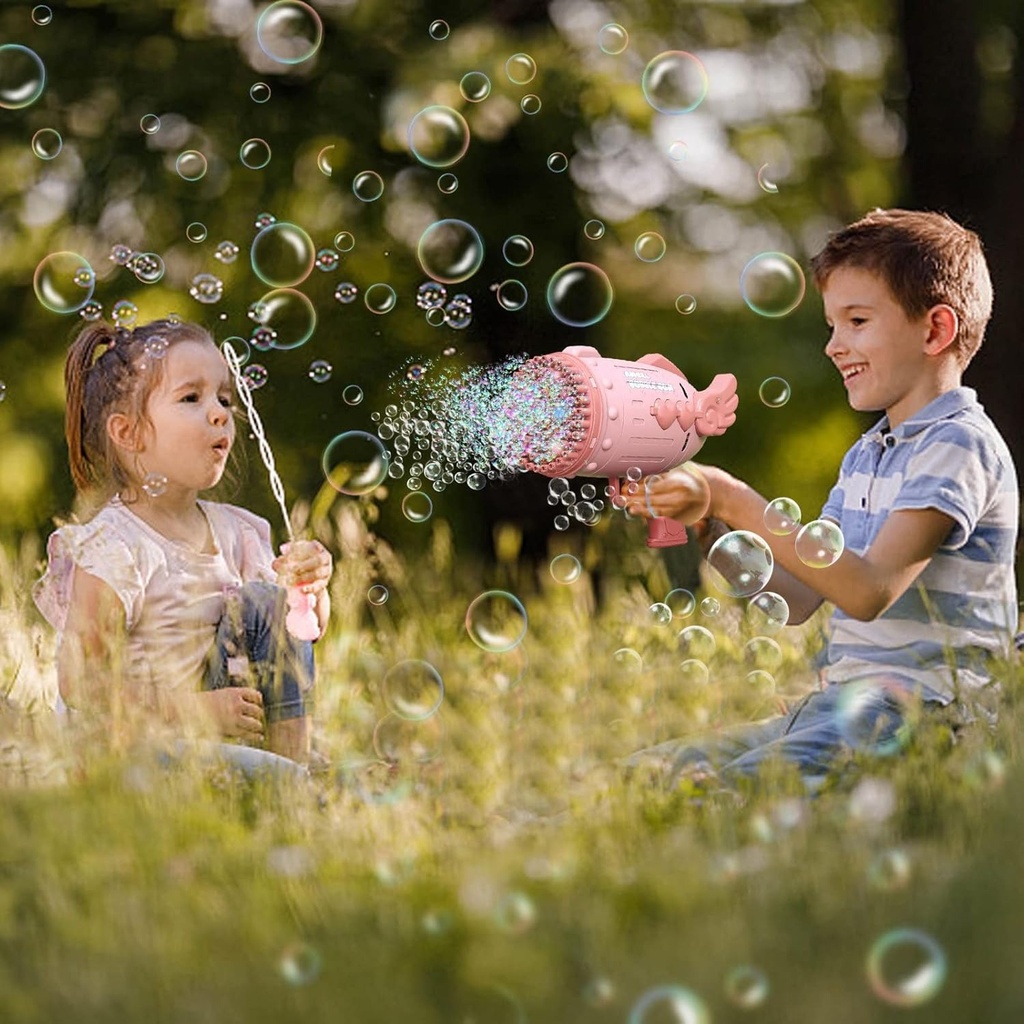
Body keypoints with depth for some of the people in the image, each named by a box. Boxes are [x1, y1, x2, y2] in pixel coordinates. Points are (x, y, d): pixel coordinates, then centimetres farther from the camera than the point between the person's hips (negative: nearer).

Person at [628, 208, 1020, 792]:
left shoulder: (958, 444, -9)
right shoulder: (866, 457, 21)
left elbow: (868, 590, -21)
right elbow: (799, 599, 16)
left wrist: (737, 503, -19)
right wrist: (706, 523, 1)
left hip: (924, 706, -10)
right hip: (844, 702, 10)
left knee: (733, 787, -32)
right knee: (648, 772, -2)